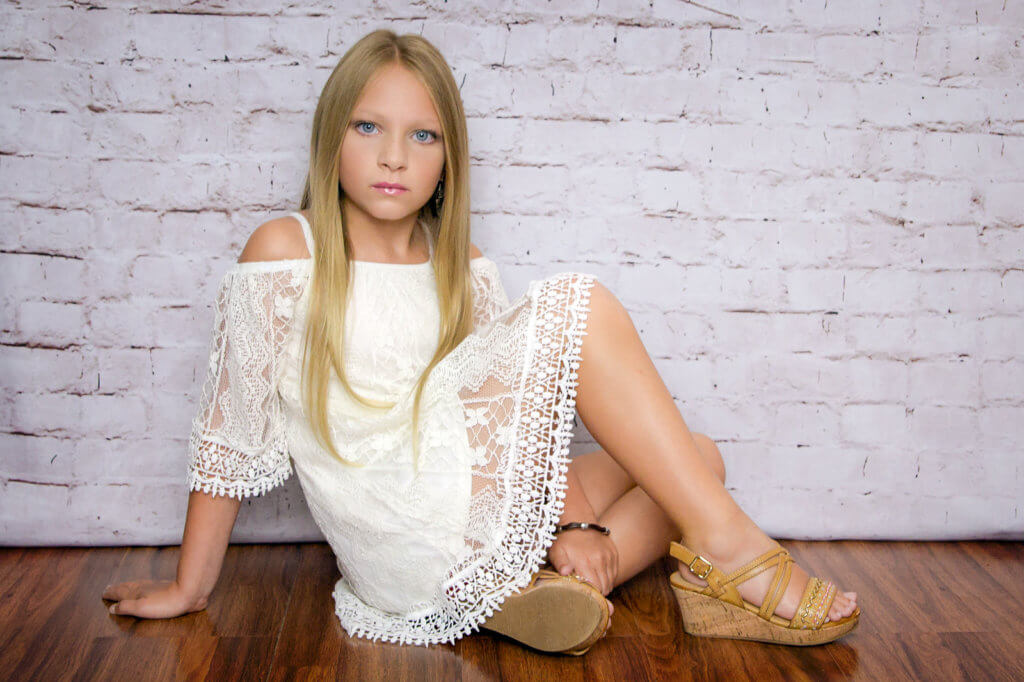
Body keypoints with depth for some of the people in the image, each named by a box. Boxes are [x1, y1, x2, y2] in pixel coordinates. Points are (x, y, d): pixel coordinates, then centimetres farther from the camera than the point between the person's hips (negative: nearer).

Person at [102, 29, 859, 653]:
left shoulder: (460, 266, 14)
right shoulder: (285, 252, -1)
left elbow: (522, 401, 8)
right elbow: (232, 430, -1)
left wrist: (572, 522, -7)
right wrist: (191, 588, 2)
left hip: (476, 512, 7)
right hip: (402, 535, -7)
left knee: (695, 460, 4)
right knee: (577, 305, -15)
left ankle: (561, 582, -19)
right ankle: (721, 545, -13)